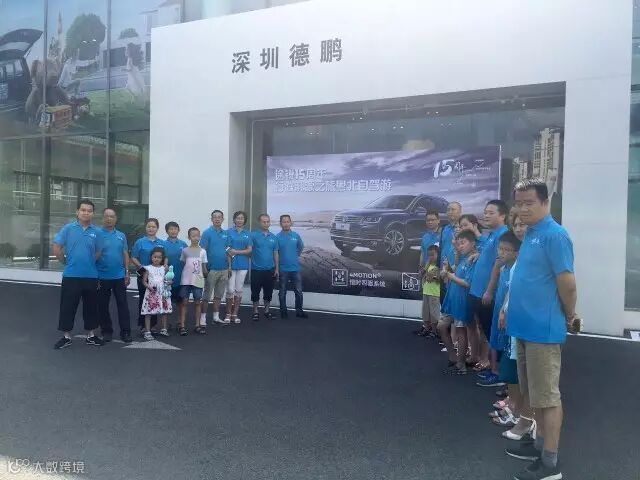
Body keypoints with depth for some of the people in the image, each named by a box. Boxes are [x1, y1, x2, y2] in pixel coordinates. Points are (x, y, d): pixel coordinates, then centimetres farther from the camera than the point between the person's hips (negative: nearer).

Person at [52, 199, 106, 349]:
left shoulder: (96, 232, 2)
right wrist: (66, 262, 6)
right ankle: (66, 337, 17)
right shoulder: (68, 228, -3)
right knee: (68, 307, 5)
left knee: (91, 307, 10)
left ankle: (91, 336, 22)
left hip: (91, 276, 2)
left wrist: (89, 264, 10)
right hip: (71, 275, -2)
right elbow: (57, 248, 0)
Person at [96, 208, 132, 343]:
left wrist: (127, 272, 6)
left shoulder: (121, 236, 8)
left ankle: (125, 332, 8)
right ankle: (106, 331, 20)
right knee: (103, 305, 8)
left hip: (119, 276, 2)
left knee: (122, 304, 3)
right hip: (102, 276, -2)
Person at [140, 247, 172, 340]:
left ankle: (163, 329, 21)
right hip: (151, 294, -3)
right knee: (148, 312, -2)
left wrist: (169, 282, -7)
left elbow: (167, 279, 15)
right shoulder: (148, 268, 0)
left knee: (164, 312, 8)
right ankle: (147, 332, 3)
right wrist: (149, 287, -16)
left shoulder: (164, 268, 8)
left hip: (163, 293, 3)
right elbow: (144, 281, 0)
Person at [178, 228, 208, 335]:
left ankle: (197, 325, 14)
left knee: (198, 302, 6)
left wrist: (206, 273, -7)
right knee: (184, 302, 0)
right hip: (186, 280, -1)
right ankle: (182, 325, 4)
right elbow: (182, 263, 7)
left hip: (198, 280, 1)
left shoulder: (202, 251, 5)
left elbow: (204, 267, 6)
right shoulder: (185, 250, 3)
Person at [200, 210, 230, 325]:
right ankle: (203, 317, 9)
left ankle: (216, 317, 20)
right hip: (212, 269, -5)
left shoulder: (226, 233, 9)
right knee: (207, 295, 1)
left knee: (219, 294, 12)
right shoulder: (207, 233, -6)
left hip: (223, 269, 5)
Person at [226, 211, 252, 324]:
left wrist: (237, 252, -13)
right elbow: (228, 250, -6)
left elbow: (249, 250, 1)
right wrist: (229, 266, -11)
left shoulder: (247, 234, 7)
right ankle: (228, 314, 12)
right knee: (230, 290, -2)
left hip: (243, 265, 3)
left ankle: (235, 314, 15)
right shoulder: (229, 232, -1)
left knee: (239, 290, 7)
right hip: (232, 265, -3)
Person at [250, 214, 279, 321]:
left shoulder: (273, 237, 6)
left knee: (268, 292, 11)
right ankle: (255, 312, 17)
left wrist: (277, 269, 6)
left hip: (270, 270, 3)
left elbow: (276, 254, 9)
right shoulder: (254, 235, -5)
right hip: (256, 269, -3)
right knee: (255, 292, 5)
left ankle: (266, 311, 24)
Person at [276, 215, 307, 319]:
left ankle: (299, 311, 17)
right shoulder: (277, 237, -7)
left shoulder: (296, 236, 2)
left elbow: (301, 247, 18)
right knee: (282, 292, 8)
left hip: (295, 268, 2)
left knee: (299, 291, 6)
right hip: (283, 269, -2)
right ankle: (283, 311, 19)